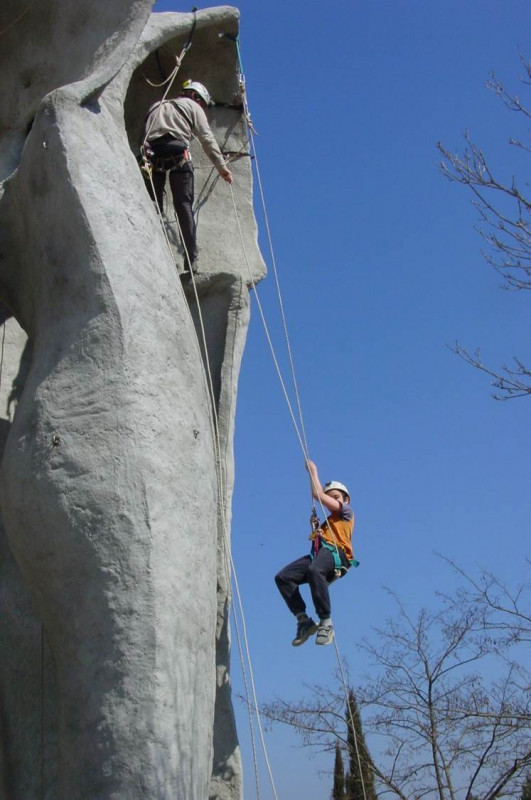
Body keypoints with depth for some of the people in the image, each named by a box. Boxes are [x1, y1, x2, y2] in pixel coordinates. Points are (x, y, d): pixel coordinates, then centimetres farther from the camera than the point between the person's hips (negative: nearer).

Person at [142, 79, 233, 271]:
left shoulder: (156, 107, 36)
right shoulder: (192, 106, 20)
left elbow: (146, 134, 26)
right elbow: (207, 138, 9)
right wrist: (222, 167, 5)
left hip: (151, 153, 4)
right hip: (177, 153, -4)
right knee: (184, 205, -5)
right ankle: (191, 260, -13)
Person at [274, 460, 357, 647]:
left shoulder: (347, 511, 16)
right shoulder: (329, 521, 38)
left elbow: (317, 494, 10)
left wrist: (313, 471, 21)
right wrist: (316, 533, 12)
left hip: (335, 553, -8)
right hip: (319, 553, 8)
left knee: (314, 570, -42)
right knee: (282, 577, -14)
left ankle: (326, 622, -39)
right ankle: (304, 620, -17)